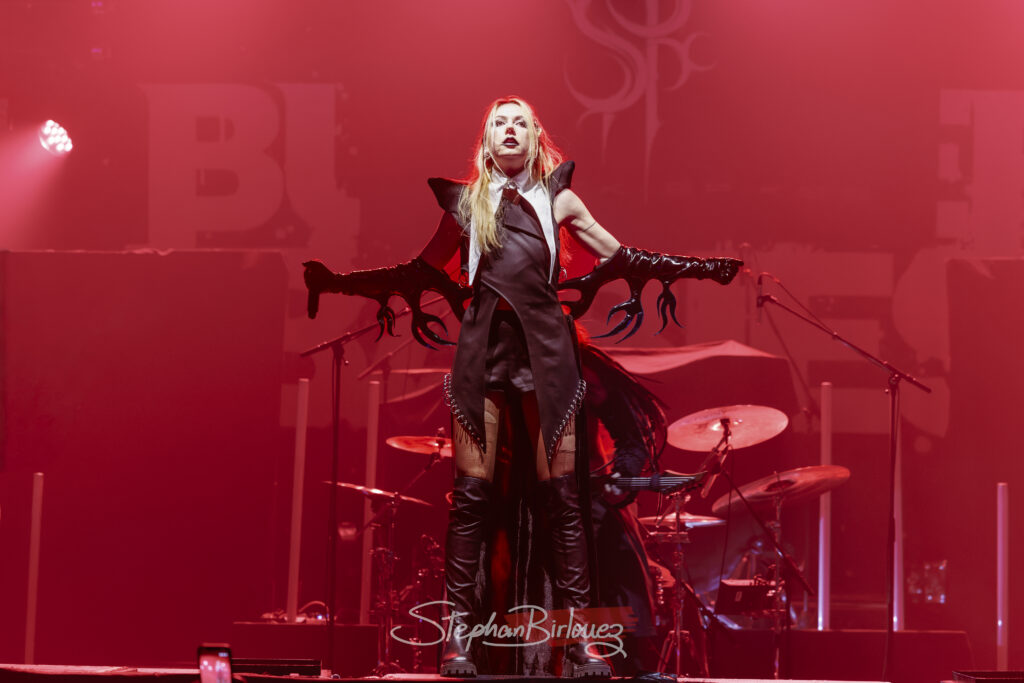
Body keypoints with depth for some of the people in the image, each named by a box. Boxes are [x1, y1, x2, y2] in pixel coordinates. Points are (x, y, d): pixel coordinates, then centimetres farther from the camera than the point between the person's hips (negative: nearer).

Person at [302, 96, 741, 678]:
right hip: (483, 345, 0)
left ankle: (578, 636, -4)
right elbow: (423, 269, 20)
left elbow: (619, 256, 16)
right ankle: (459, 633, -3)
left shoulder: (557, 199, 13)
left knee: (562, 491, -4)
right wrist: (339, 281, 14)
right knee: (473, 489, -5)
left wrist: (692, 266, 8)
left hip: (545, 345, 0)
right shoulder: (466, 201, 15)